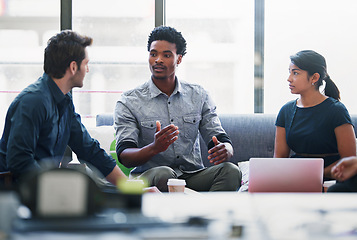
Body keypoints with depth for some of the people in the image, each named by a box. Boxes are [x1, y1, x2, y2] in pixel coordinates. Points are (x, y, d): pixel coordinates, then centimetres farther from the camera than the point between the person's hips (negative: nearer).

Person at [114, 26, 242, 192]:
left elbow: (222, 140, 9)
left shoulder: (199, 96, 12)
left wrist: (225, 150, -19)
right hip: (148, 177, -3)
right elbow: (124, 156, -9)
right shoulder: (129, 102, 2)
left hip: (192, 176, 3)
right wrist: (154, 148, -32)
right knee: (163, 174, -37)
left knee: (230, 171, -26)